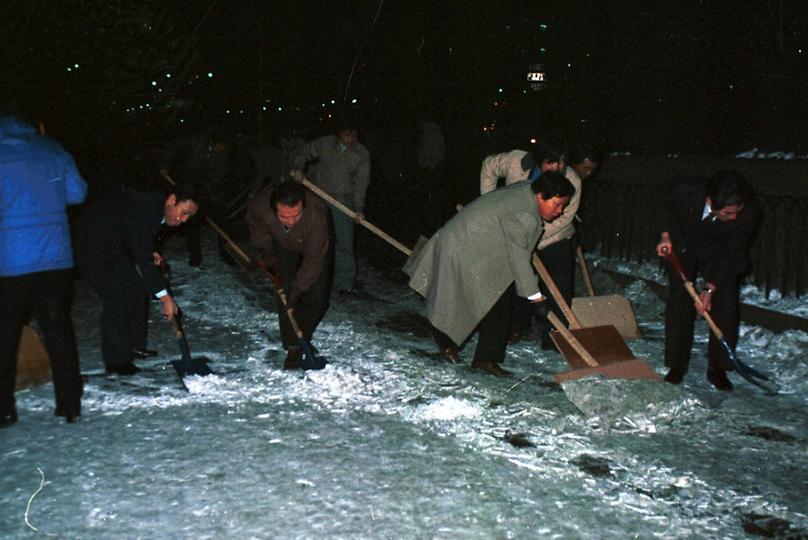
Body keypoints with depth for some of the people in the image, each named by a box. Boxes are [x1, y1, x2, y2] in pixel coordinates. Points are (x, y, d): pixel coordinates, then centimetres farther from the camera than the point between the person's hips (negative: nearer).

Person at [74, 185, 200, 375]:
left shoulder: (156, 206, -3)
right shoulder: (144, 210, -32)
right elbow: (143, 261, -32)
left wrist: (151, 254, -3)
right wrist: (165, 297, -30)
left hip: (113, 244, 10)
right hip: (91, 243, -10)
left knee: (136, 287, 9)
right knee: (114, 296, -15)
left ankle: (134, 346, 19)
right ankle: (116, 360, -8)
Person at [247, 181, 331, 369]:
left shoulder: (317, 214, -45)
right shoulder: (260, 205, -36)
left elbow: (314, 259, -35)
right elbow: (256, 225, -8)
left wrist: (299, 288, -36)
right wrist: (267, 252, -3)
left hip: (314, 247, -1)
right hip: (284, 246, 2)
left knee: (317, 299, -3)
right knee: (286, 295, -11)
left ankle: (303, 338, 22)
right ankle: (293, 348, -3)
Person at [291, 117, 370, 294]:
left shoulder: (362, 154, -6)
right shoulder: (324, 143, -3)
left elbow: (361, 183, -9)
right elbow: (306, 153, 14)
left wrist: (359, 209, -16)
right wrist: (298, 168, -5)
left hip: (344, 201, -2)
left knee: (344, 242, -5)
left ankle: (344, 283, 1)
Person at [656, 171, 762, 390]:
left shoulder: (750, 215, -33)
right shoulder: (684, 189, -34)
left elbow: (732, 253, -22)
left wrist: (709, 289, -24)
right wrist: (666, 236, -15)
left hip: (721, 254, 0)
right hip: (683, 246, 0)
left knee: (726, 305, -8)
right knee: (679, 302, -5)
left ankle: (717, 368, 6)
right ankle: (677, 365, 7)